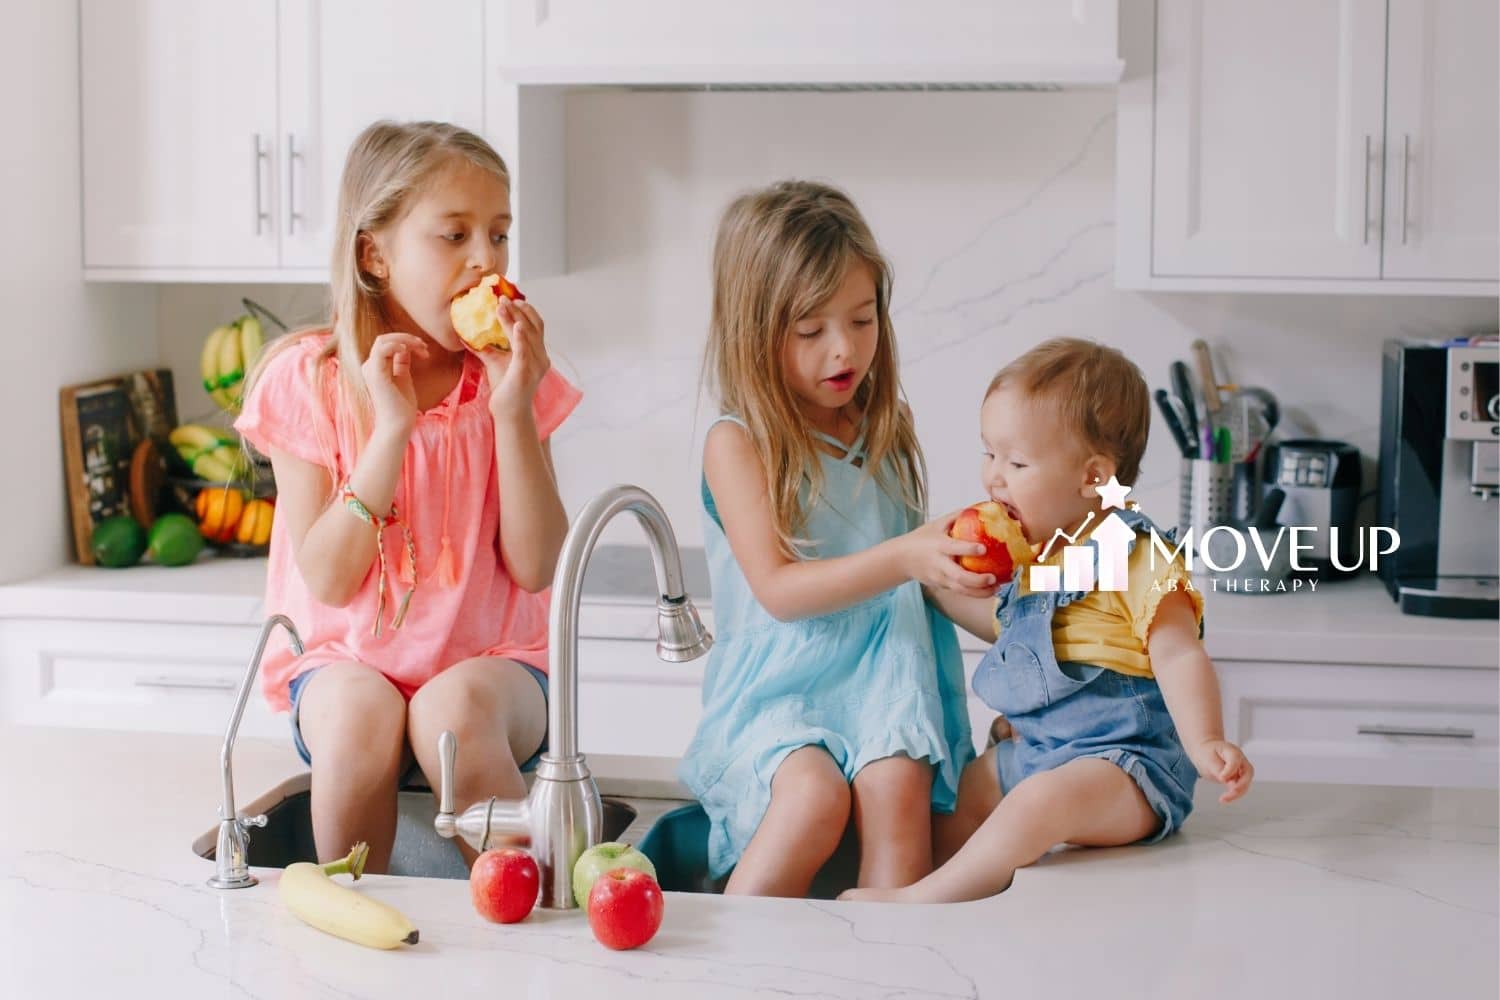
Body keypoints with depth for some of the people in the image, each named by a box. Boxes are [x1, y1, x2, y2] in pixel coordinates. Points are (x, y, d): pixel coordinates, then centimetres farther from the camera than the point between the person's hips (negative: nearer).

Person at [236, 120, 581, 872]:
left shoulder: (511, 379, -1)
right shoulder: (307, 382, -5)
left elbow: (537, 568, -9)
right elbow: (329, 579, -12)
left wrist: (512, 410, -18)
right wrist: (390, 428, -22)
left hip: (489, 661, 0)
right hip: (347, 660, 0)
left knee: (454, 707, -33)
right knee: (360, 711, -33)